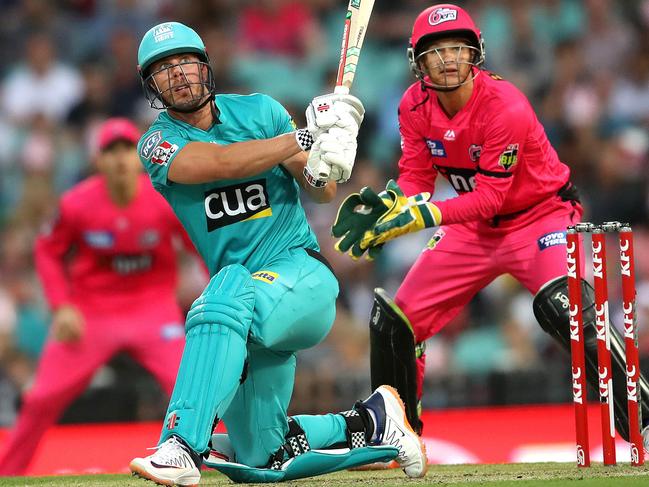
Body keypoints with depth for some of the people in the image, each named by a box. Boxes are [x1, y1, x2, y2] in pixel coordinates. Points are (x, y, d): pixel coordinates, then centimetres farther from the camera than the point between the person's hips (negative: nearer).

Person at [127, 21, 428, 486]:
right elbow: (220, 162, -19)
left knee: (231, 290, -39)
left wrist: (324, 166, -24)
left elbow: (323, 192, 0)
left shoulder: (260, 111, 4)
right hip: (252, 307, 4)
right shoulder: (159, 143, 1)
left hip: (302, 273, -4)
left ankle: (183, 445, -46)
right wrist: (306, 138, -27)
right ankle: (369, 423, 30)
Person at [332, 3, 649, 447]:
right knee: (392, 321, 2)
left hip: (541, 215, -6)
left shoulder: (505, 106, -28)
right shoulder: (415, 105, -9)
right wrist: (386, 206, -25)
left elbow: (488, 198, -28)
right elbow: (416, 178, -4)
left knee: (564, 308, -33)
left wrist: (421, 216, -38)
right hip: (474, 227, 7)